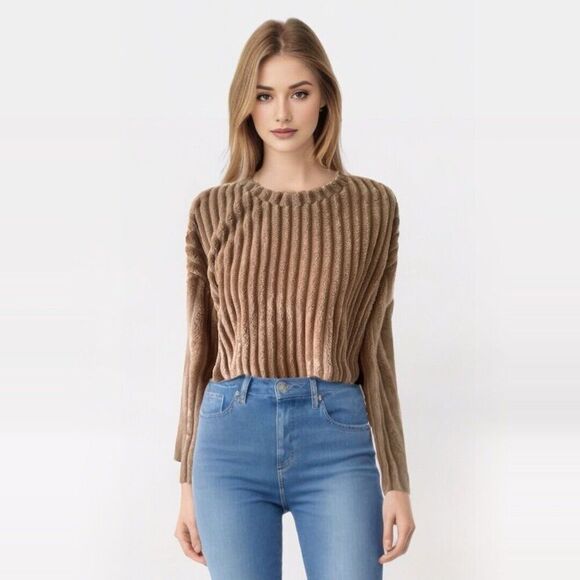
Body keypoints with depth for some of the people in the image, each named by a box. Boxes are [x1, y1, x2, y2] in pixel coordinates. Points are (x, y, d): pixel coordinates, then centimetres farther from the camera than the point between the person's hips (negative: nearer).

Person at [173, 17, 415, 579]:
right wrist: (187, 480, 9)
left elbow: (375, 348, 6)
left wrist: (396, 482, 4)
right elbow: (200, 348, 9)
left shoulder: (372, 205, 4)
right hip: (233, 436, 1)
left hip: (336, 439, 0)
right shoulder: (213, 210, 6)